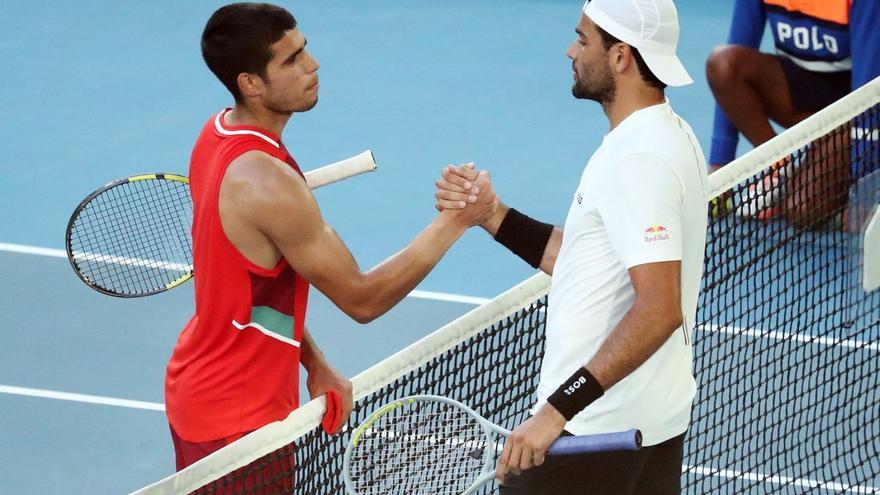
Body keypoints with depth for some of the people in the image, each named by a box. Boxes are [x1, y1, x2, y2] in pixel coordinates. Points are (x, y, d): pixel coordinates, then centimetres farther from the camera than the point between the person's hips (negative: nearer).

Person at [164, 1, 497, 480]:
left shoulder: (218, 133, 1)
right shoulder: (267, 184, -27)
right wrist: (454, 220, -17)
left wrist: (313, 362, 6)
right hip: (237, 422, -9)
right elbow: (362, 300, -19)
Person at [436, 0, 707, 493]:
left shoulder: (637, 158, -21)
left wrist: (559, 409, -30)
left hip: (592, 432, -10)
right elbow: (574, 256, 16)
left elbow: (659, 309, -28)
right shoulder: (666, 134, 11)